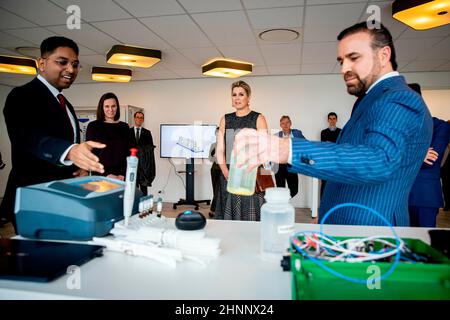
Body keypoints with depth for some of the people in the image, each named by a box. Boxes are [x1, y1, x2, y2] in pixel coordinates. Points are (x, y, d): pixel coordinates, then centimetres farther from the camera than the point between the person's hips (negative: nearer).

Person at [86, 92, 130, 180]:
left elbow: (127, 153, 5)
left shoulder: (124, 127, 6)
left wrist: (122, 174, -8)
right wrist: (106, 174, -12)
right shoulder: (93, 126, 0)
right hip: (100, 175, -1)